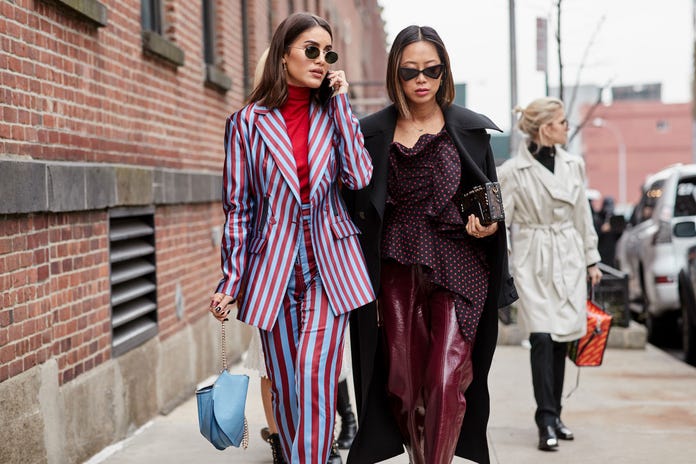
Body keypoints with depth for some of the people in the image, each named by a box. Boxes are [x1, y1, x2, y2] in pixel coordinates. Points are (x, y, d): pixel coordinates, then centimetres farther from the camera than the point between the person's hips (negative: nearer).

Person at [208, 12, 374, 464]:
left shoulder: (334, 114, 7)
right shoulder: (248, 122, 2)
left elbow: (359, 177, -8)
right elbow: (238, 207, 4)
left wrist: (341, 102, -6)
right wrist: (231, 282, 0)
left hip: (328, 265, 0)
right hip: (274, 268, 0)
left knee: (314, 373, -15)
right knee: (285, 387, 6)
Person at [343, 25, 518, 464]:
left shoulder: (473, 130, 3)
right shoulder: (372, 133, 6)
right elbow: (355, 206, 8)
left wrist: (490, 224, -11)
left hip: (457, 268, -1)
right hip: (397, 271, 2)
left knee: (447, 383, -12)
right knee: (404, 386, 4)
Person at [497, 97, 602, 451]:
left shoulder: (573, 165, 6)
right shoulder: (512, 172, -8)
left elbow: (583, 215, 13)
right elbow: (498, 223, -6)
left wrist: (591, 260, 14)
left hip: (569, 261, 5)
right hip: (534, 263, -4)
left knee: (562, 340, 7)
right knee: (542, 339, -12)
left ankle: (553, 415, 18)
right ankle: (547, 422, -9)